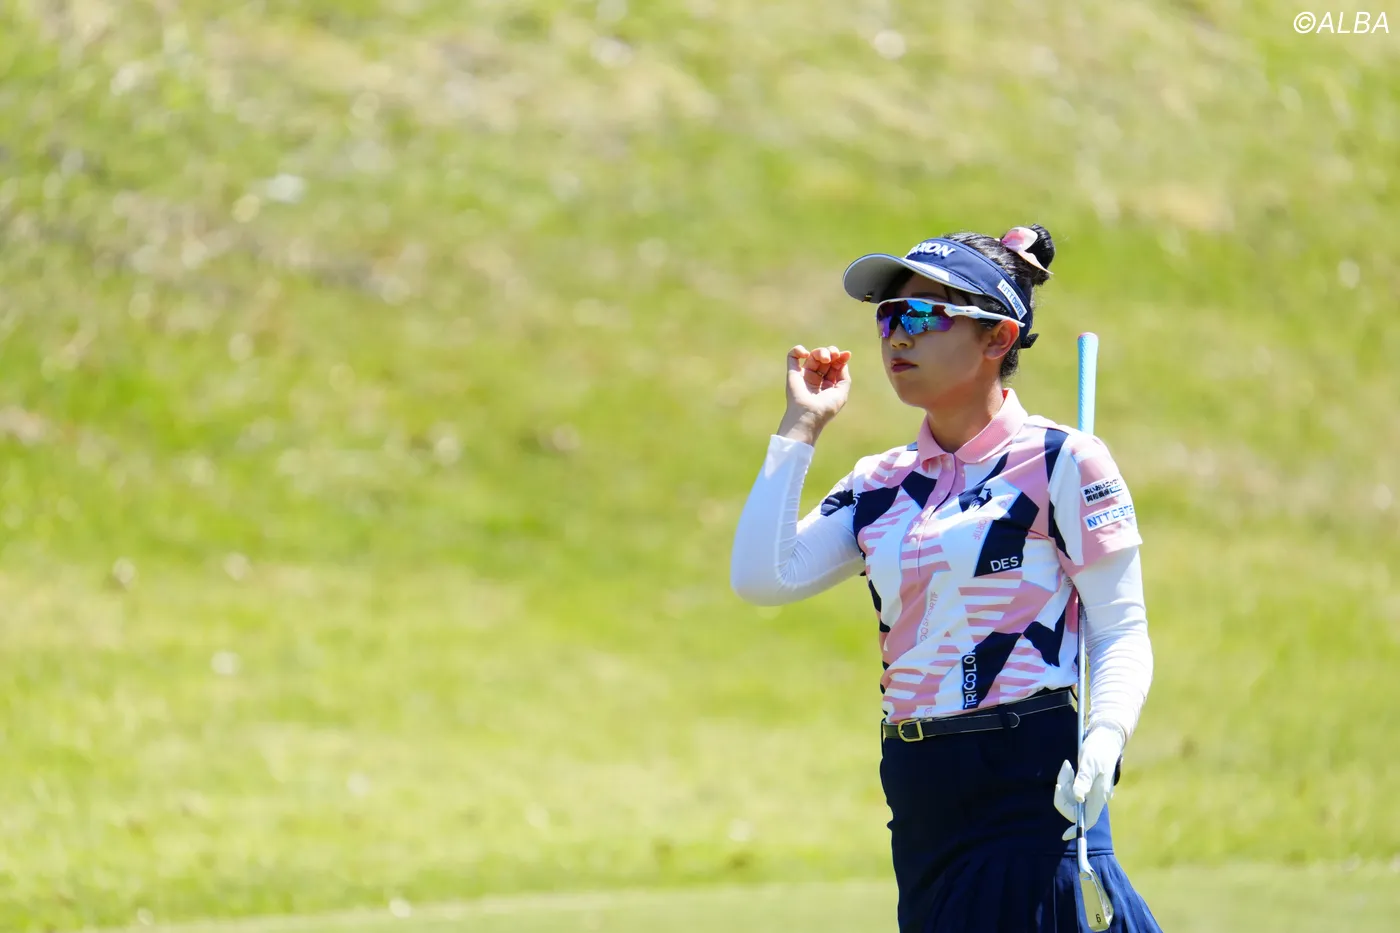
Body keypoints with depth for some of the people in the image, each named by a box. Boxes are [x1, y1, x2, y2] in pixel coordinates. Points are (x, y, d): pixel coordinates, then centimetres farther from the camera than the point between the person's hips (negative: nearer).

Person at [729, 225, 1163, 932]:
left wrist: (1101, 744, -23)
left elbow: (1122, 631, -5)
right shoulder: (880, 485, 15)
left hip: (1034, 787, -6)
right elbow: (761, 577, 4)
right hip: (922, 804, 6)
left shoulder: (1062, 461, -2)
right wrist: (800, 428, 8)